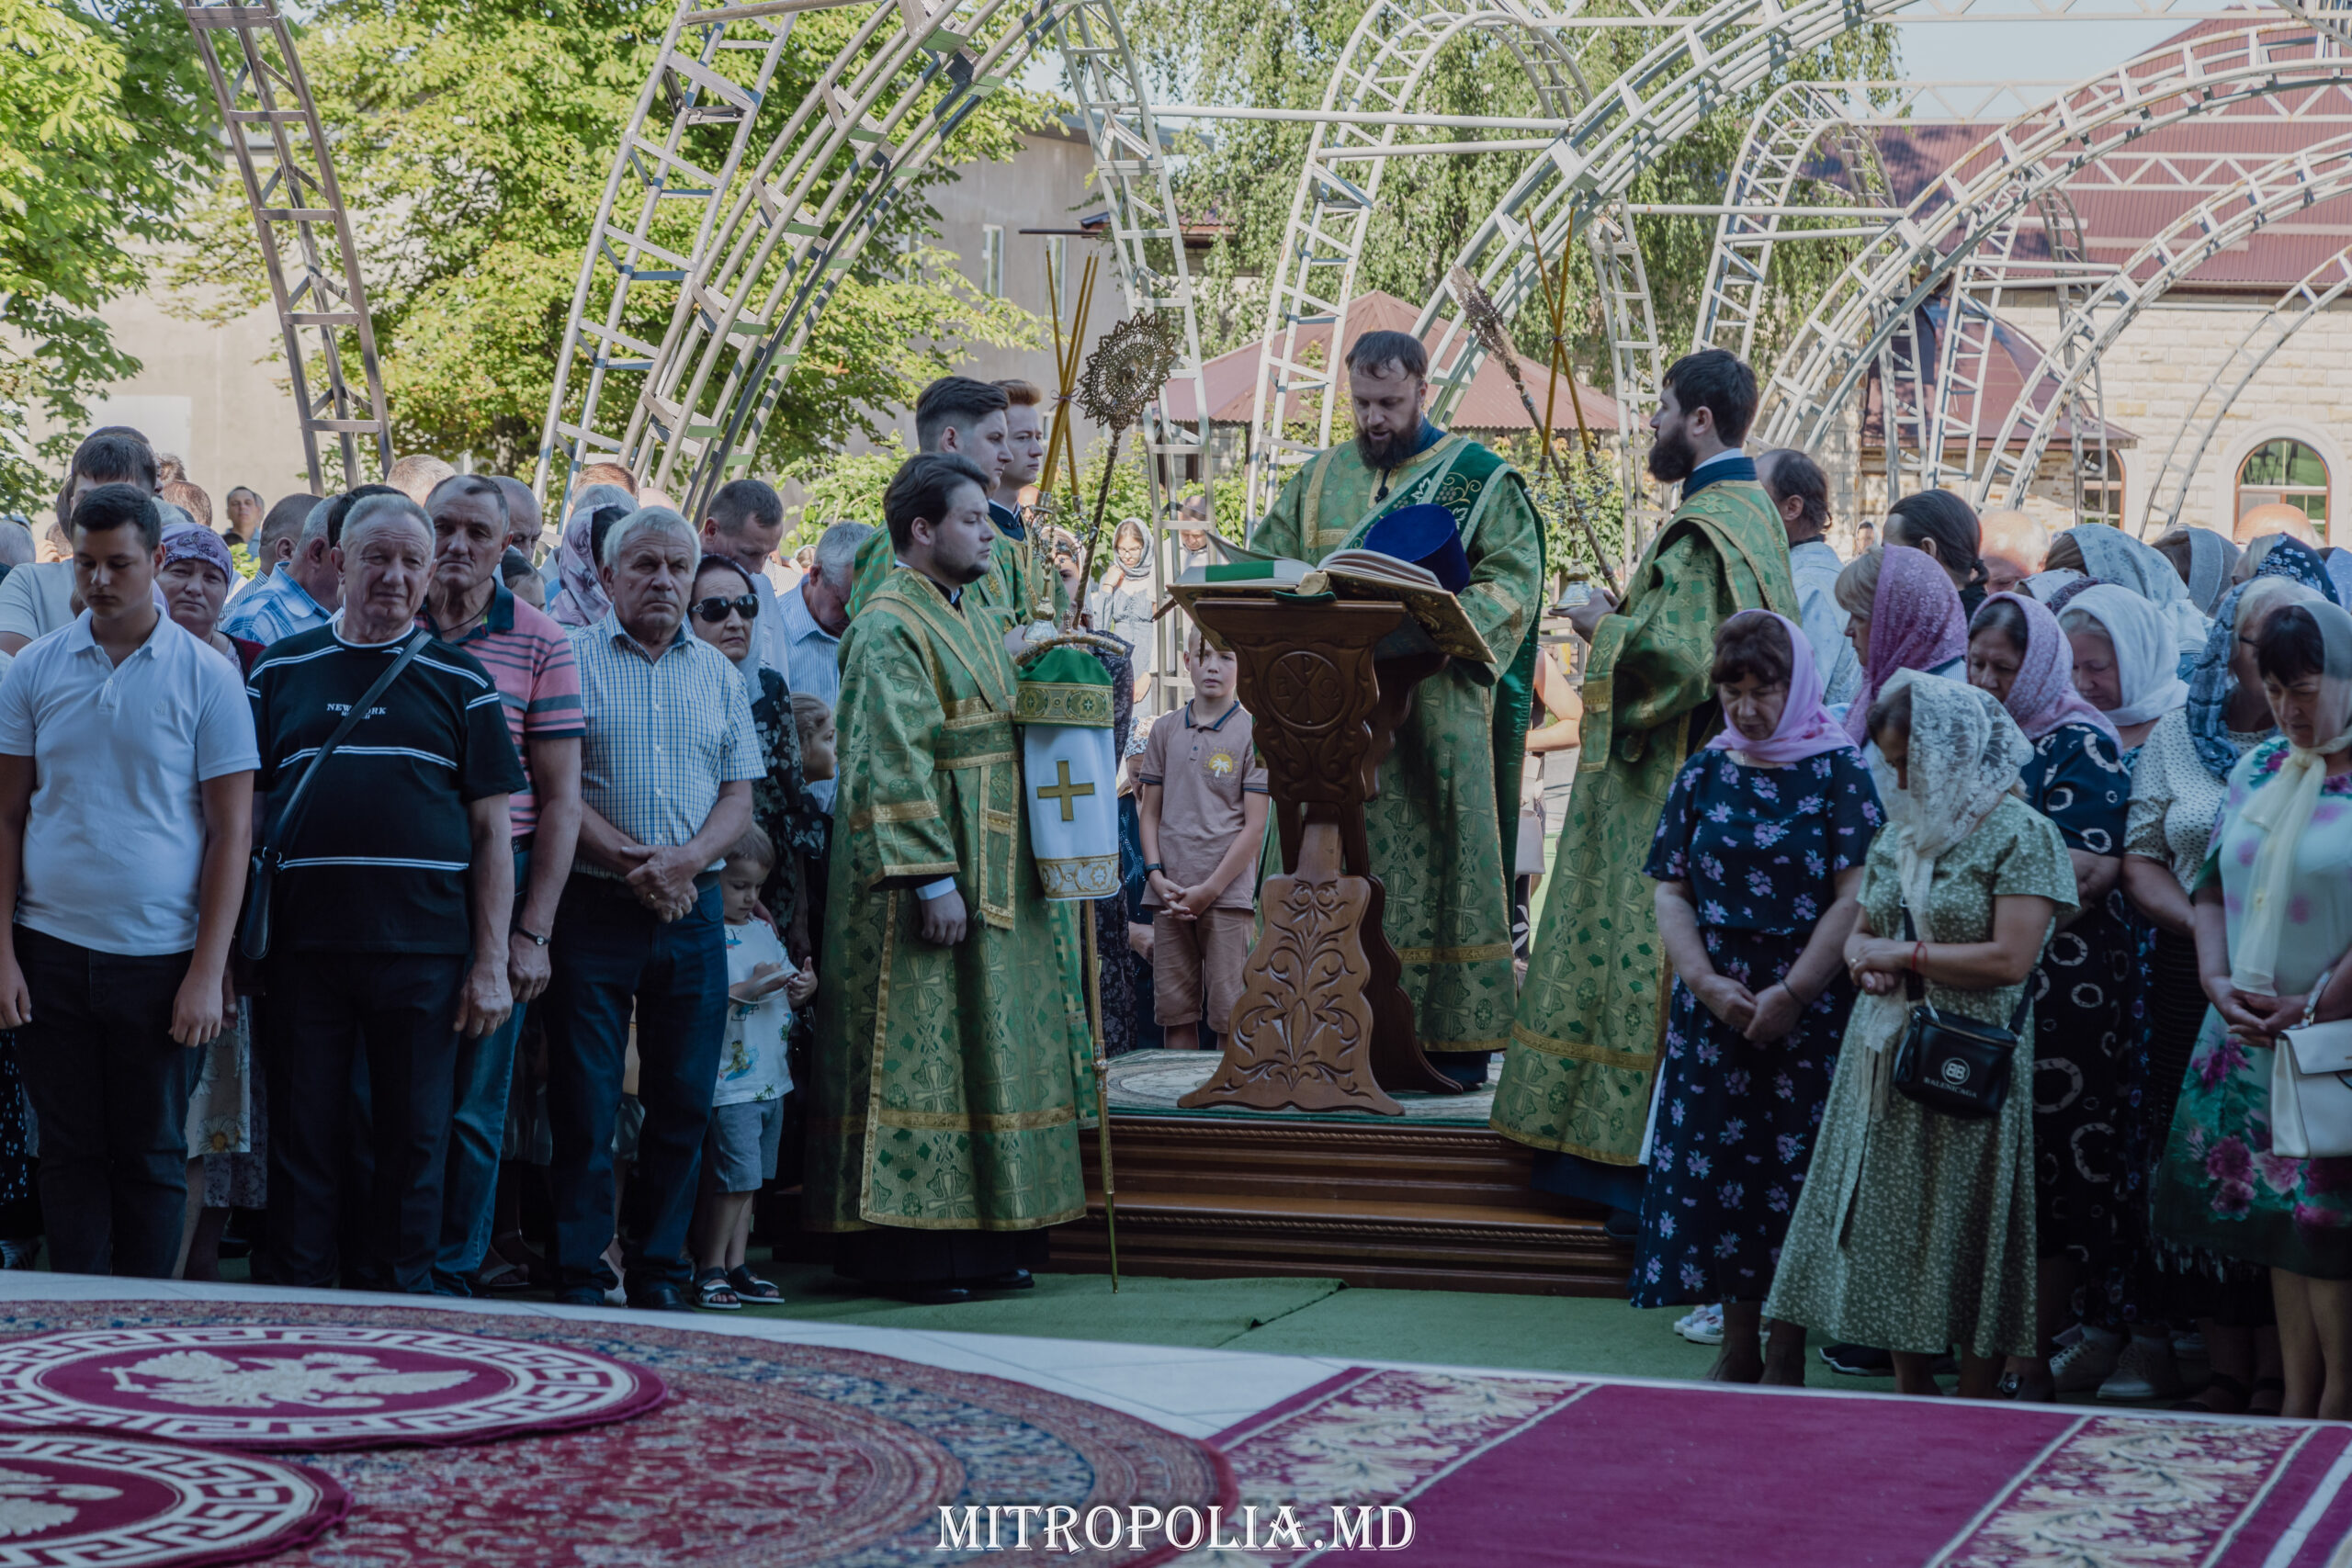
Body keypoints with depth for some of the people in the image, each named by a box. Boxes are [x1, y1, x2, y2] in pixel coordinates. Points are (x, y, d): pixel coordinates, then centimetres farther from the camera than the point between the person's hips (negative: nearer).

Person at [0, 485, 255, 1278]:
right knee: (70, 1154, 6)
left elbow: (232, 833, -2)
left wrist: (208, 972, -8)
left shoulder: (206, 677, -1)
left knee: (152, 1157, 5)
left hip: (160, 959, -2)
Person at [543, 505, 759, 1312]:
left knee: (683, 1098, 5)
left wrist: (685, 860, -10)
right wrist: (635, 864, -14)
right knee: (585, 1102, -3)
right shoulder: (572, 660, 1)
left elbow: (739, 798, 9)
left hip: (692, 910, 4)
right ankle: (581, 1277, 3)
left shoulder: (717, 674, 13)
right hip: (594, 908, -4)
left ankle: (660, 1271, 14)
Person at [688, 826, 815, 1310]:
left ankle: (735, 1264, 18)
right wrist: (750, 988, -25)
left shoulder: (764, 930, 15)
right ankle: (709, 1267, -1)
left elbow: (787, 997, 23)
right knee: (735, 1175, -11)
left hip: (771, 1080, 8)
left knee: (750, 1177, 12)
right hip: (730, 1083, -8)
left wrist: (805, 988, 1)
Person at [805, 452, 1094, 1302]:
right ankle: (910, 1251, -3)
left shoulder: (973, 620, 17)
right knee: (920, 1054, -7)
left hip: (993, 874, 9)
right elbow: (892, 763, -19)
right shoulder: (890, 627, -12)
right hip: (931, 869, -9)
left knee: (985, 1043, 10)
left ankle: (985, 1242, 15)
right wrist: (933, 878, -23)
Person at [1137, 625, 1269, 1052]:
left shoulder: (1252, 735, -1)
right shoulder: (1166, 730, 11)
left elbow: (1255, 827, -5)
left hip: (1227, 894, -4)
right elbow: (1150, 811, 13)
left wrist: (1208, 890, -9)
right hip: (1169, 895, 4)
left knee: (1230, 1016, -5)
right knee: (1176, 1011, 6)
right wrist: (1156, 875, -2)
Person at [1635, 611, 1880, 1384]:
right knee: (1717, 1165, 3)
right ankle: (1738, 1344, 14)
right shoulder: (1704, 774, 9)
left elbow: (1854, 898, -8)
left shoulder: (1838, 771, -2)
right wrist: (1706, 982, -9)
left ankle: (1786, 1354, 7)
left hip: (1808, 1007, -3)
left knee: (1794, 1168, -2)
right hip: (1714, 1004, 3)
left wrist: (1791, 992, -14)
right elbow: (1671, 891, 6)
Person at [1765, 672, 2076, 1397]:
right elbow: (1859, 932, 20)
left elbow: (2010, 958, -16)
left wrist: (1905, 955, -10)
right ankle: (1911, 1394, 16)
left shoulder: (2022, 834, -7)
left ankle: (1974, 1408, 6)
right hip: (1886, 1061, 7)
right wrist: (1865, 961, -4)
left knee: (1967, 1234, -3)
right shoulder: (1900, 833, 15)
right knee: (1891, 1227, 7)